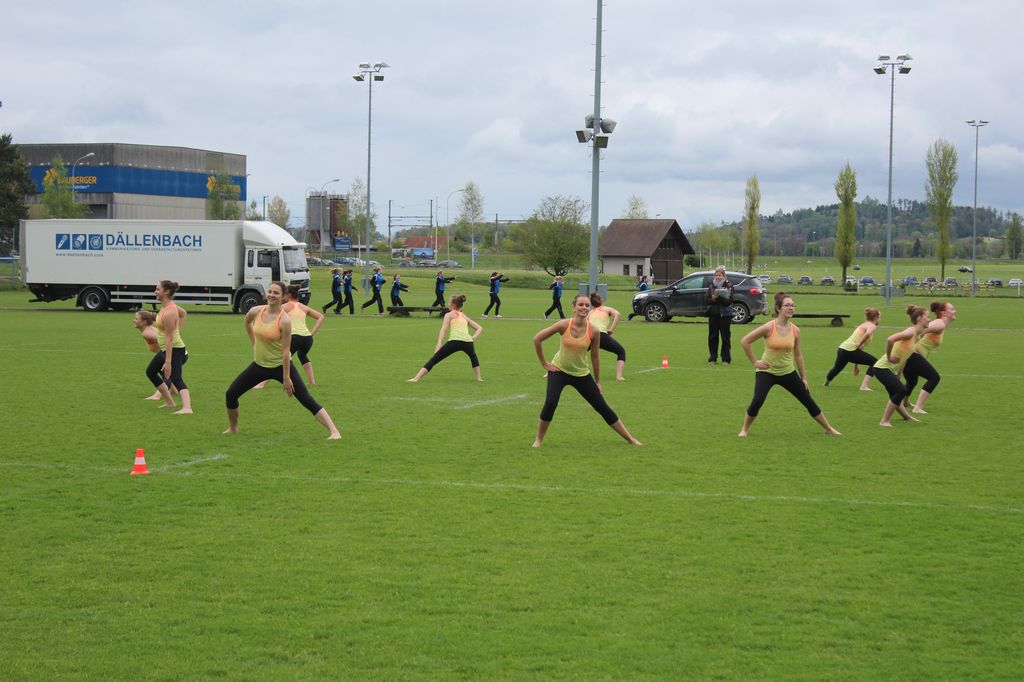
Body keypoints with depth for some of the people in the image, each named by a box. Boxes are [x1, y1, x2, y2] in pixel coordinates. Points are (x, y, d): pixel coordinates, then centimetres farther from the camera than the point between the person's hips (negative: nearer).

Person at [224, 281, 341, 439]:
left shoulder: (284, 320, -21)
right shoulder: (256, 311, -7)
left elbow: (286, 350, -20)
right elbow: (247, 321, 20)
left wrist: (286, 378, -19)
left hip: (281, 365, -5)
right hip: (259, 364, 5)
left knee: (307, 400, -11)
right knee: (230, 394, 2)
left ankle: (334, 431, -14)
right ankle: (233, 429, 25)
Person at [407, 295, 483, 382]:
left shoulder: (449, 315, 18)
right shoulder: (464, 316, 32)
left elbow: (444, 329, 1)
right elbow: (480, 328, 29)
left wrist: (439, 343, -9)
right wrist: (473, 338, 16)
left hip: (454, 341, -4)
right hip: (468, 341, 4)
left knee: (433, 360, 0)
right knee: (473, 357, 39)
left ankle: (416, 378, -11)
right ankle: (478, 378, 32)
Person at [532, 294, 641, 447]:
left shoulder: (593, 331, -14)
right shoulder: (564, 325, -19)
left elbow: (595, 356, 0)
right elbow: (537, 339, -11)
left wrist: (597, 381, 6)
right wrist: (544, 363, -7)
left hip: (582, 374, 2)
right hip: (559, 371, -2)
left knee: (603, 407, 4)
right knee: (550, 403, -23)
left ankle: (630, 439, 17)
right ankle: (538, 440, -4)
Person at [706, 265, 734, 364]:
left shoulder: (728, 285, -1)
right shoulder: (711, 285, 10)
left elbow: (729, 301, -11)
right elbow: (706, 299, 6)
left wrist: (719, 297, -24)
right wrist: (713, 299, -14)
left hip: (725, 314, -4)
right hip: (713, 314, 4)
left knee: (725, 337, -1)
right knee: (712, 337, 4)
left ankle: (726, 359, 5)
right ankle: (712, 358, 11)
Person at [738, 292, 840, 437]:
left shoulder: (795, 330, -4)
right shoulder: (769, 327, -18)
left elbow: (798, 355, 7)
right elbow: (745, 341, -12)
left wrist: (804, 378, 9)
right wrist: (754, 362, -11)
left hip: (788, 372, 4)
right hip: (767, 371, -4)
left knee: (808, 401, 8)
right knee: (757, 401, -21)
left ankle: (828, 428, 24)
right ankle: (745, 429, 1)